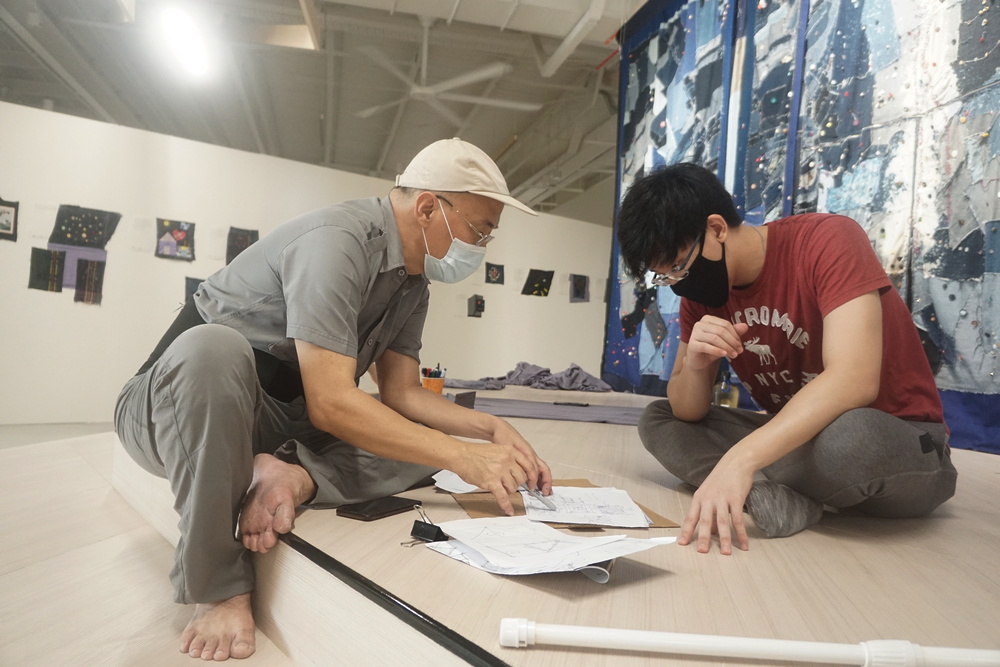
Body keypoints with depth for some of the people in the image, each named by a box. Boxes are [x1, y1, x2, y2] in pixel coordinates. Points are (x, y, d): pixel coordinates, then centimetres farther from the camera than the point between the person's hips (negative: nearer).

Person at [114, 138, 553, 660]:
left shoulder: (413, 284, 4)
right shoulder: (336, 240, -25)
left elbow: (401, 393, 4)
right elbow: (330, 404, -31)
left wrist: (492, 428, -10)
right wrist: (464, 458, -29)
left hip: (279, 423, 7)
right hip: (173, 410, -6)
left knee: (433, 437, -4)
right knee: (213, 348, -42)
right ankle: (216, 586, -25)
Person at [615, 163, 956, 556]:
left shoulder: (827, 240, -19)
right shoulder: (699, 293, -2)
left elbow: (854, 380, -33)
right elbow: (687, 414, -1)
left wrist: (740, 458, -42)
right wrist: (694, 364, -24)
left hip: (898, 440, -6)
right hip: (796, 438, 6)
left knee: (847, 437, -40)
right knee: (656, 421, -3)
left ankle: (760, 494, -10)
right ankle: (774, 497, -24)